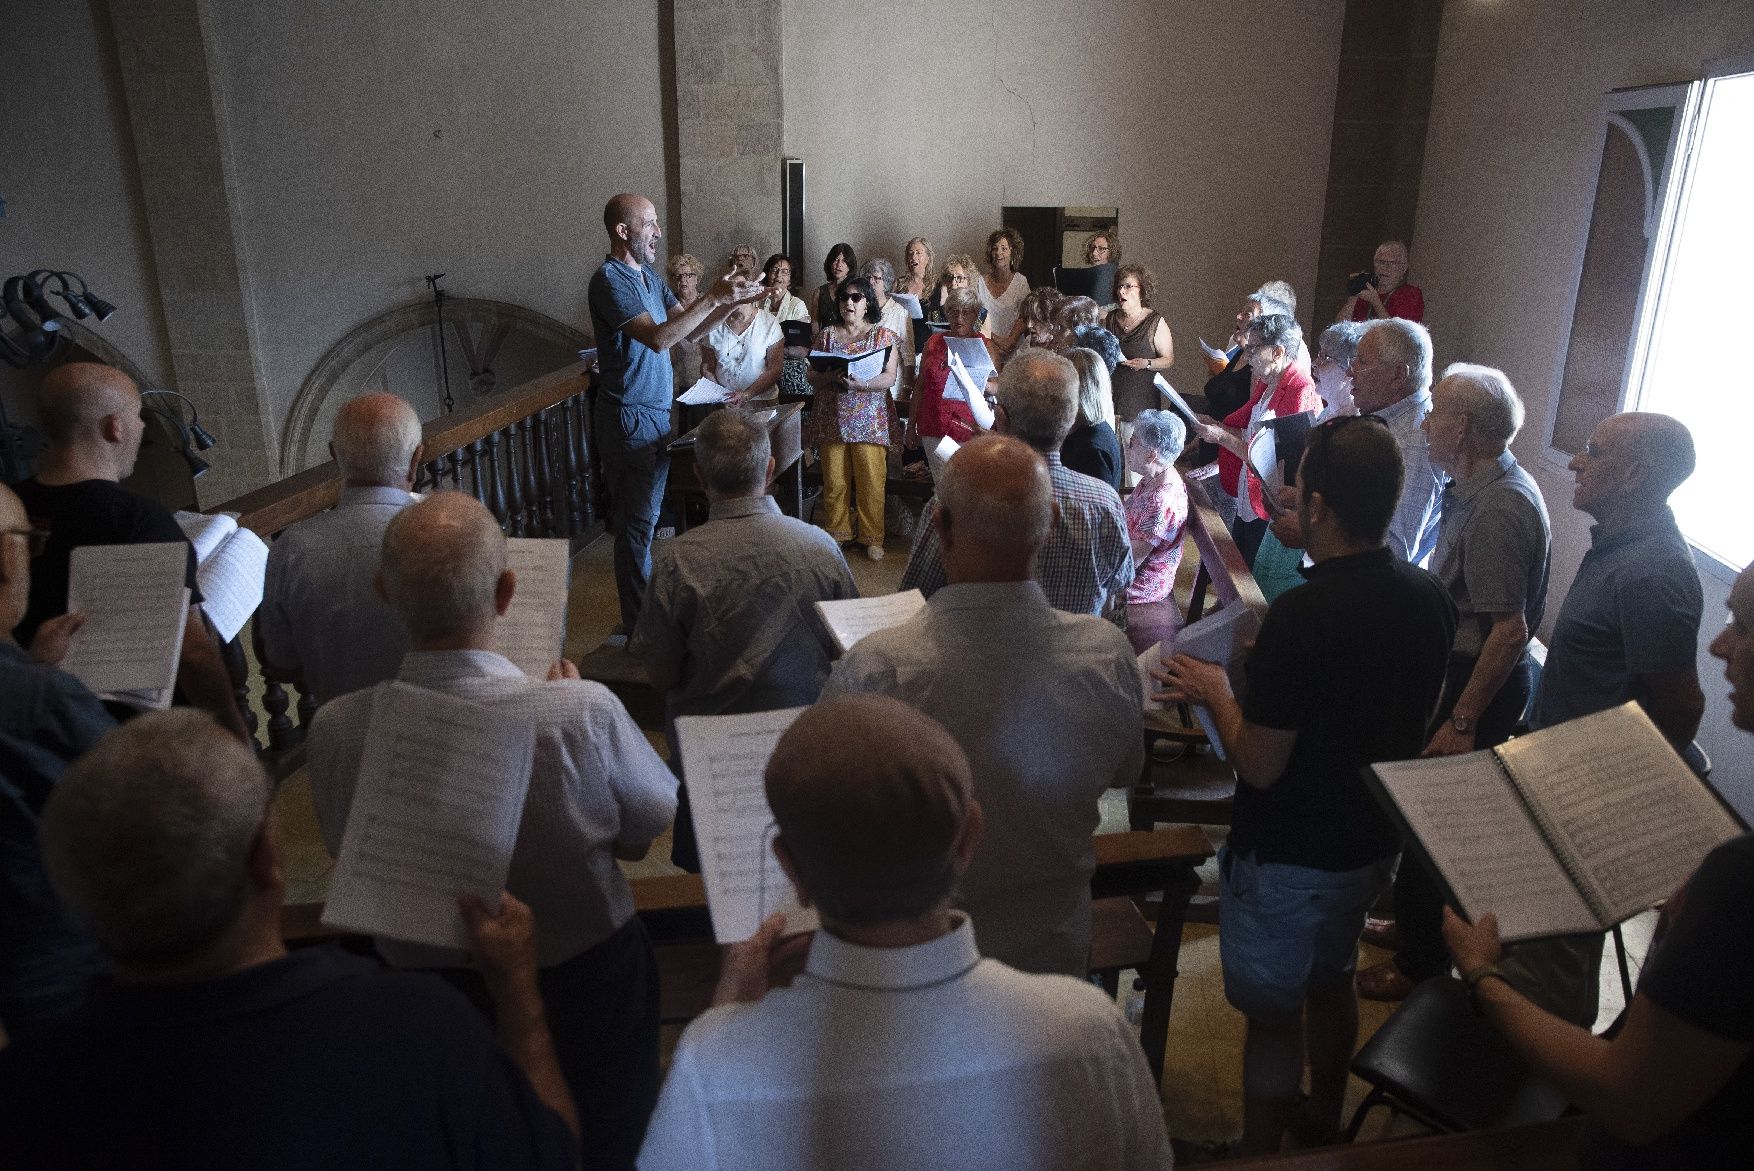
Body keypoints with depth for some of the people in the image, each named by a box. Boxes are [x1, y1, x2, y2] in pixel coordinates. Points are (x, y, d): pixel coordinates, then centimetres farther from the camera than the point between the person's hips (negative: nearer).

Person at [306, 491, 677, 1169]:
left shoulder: (332, 731, -23)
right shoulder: (585, 714, -34)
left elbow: (345, 854, -2)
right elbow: (649, 831, -13)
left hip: (423, 996, 3)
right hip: (584, 996, -2)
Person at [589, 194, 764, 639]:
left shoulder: (648, 276, 13)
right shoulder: (610, 280, -17)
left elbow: (690, 326, 13)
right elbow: (660, 337, -27)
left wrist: (731, 301, -2)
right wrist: (713, 297, -26)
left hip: (656, 414, 9)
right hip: (630, 418, -9)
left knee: (645, 517, 17)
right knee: (636, 523, -3)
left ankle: (648, 607, 29)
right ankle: (637, 627, 5)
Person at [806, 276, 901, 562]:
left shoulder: (883, 335, 5)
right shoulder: (827, 335, 12)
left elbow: (890, 378, -5)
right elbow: (812, 376, 8)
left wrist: (861, 384, -22)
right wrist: (831, 377, -14)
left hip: (869, 419, -2)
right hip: (832, 418, 2)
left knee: (871, 481, -5)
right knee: (834, 481, 1)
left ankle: (872, 537, 5)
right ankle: (836, 533, 14)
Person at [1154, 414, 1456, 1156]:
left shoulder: (1300, 615, -31)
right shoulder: (1431, 597, -7)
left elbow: (1259, 765, -26)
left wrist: (1215, 692, -9)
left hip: (1289, 857, -8)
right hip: (1376, 839, 8)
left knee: (1273, 1012, 12)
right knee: (1330, 981, 28)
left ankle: (1259, 1150, 31)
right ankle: (1323, 1119, 50)